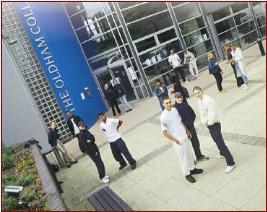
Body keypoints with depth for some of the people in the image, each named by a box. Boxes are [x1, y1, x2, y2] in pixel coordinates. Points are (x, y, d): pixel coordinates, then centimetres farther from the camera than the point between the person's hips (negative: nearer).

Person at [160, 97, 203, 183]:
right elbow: (164, 133, -18)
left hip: (185, 136, 7)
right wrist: (176, 141, -15)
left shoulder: (174, 109, -1)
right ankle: (187, 174, 27)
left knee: (190, 154, 22)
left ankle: (192, 168, 43)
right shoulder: (163, 117, -22)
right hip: (178, 140, -7)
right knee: (183, 158, 8)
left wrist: (187, 131, 14)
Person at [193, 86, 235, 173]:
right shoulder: (199, 101, 3)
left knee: (220, 143, -9)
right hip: (209, 124, 10)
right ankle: (222, 153, 51)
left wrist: (207, 123, -15)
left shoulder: (208, 100, -26)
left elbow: (212, 115, -29)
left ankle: (231, 163, -1)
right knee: (216, 140, 28)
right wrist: (204, 122, -1)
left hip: (214, 124, -10)